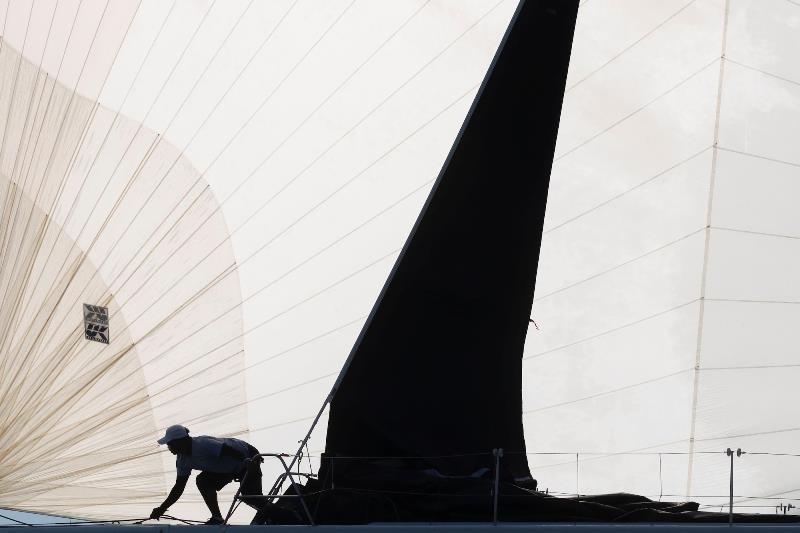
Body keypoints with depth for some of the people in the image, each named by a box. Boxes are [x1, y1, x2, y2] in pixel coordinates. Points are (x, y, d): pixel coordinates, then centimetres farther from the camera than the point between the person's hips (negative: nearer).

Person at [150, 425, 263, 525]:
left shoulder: (203, 444, -32)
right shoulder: (182, 460, -4)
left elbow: (231, 451, -35)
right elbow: (179, 487, -2)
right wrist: (162, 508, -8)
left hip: (249, 458, -8)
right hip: (227, 468, 8)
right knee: (202, 482, -10)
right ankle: (217, 518, -4)